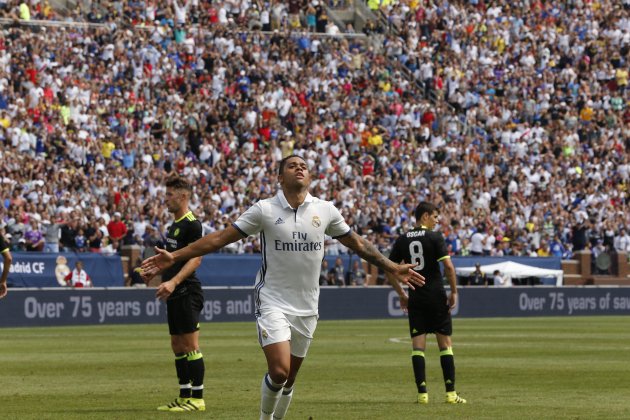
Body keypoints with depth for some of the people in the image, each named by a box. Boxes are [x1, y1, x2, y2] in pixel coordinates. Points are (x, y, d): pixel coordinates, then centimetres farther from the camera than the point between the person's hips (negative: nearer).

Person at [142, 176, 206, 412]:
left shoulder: (191, 224, -12)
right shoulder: (174, 225, 17)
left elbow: (195, 258, -20)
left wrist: (173, 282, -28)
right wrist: (154, 272, 17)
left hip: (187, 293, -10)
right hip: (174, 295, 10)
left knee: (190, 346, -8)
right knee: (177, 346, 11)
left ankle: (197, 399, -5)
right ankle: (184, 397, 16)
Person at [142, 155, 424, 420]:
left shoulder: (325, 211, 2)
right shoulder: (264, 209, -6)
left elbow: (357, 244, 15)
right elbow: (220, 238, -5)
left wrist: (393, 269, 14)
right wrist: (175, 257, -10)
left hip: (306, 307, 3)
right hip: (273, 302, -3)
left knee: (289, 377, 9)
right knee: (279, 371, -17)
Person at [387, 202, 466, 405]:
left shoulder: (402, 240, 6)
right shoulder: (434, 237, -6)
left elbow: (389, 270, 8)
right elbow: (448, 266, -15)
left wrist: (402, 294, 18)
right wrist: (454, 292, -5)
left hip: (415, 298, 3)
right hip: (436, 297, -3)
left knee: (418, 346, 3)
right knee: (445, 344, 4)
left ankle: (422, 393, -3)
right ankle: (451, 393, 2)